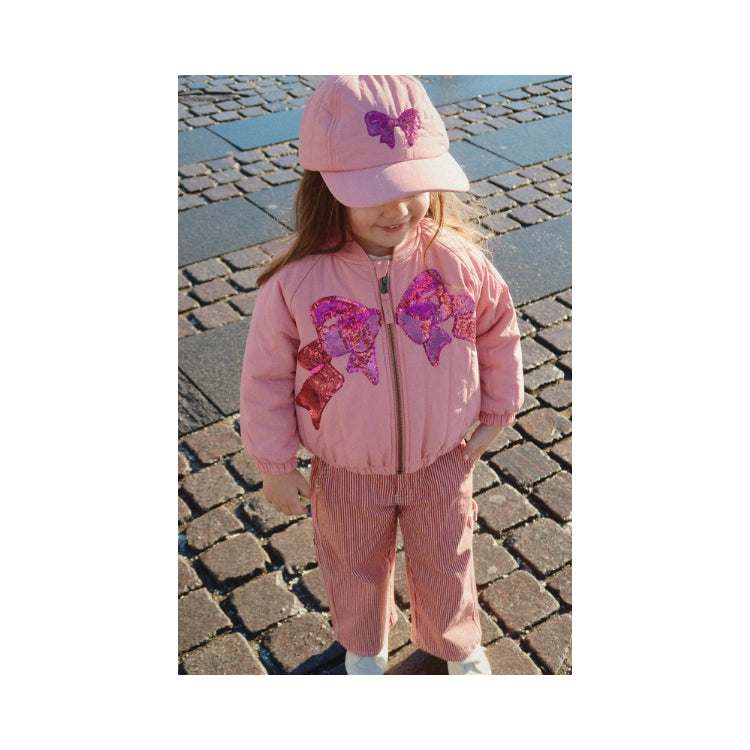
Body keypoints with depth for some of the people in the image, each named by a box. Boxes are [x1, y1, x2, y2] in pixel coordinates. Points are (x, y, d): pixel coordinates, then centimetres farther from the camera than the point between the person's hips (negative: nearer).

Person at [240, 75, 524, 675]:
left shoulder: (458, 262, -20)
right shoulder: (296, 284, -25)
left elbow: (499, 332, -1)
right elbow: (266, 377, -12)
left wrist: (496, 413, 6)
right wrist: (275, 466, -3)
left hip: (441, 463, 1)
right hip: (346, 475, -1)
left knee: (445, 565, 25)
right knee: (356, 571, 26)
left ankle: (458, 645, 58)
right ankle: (364, 647, 60)